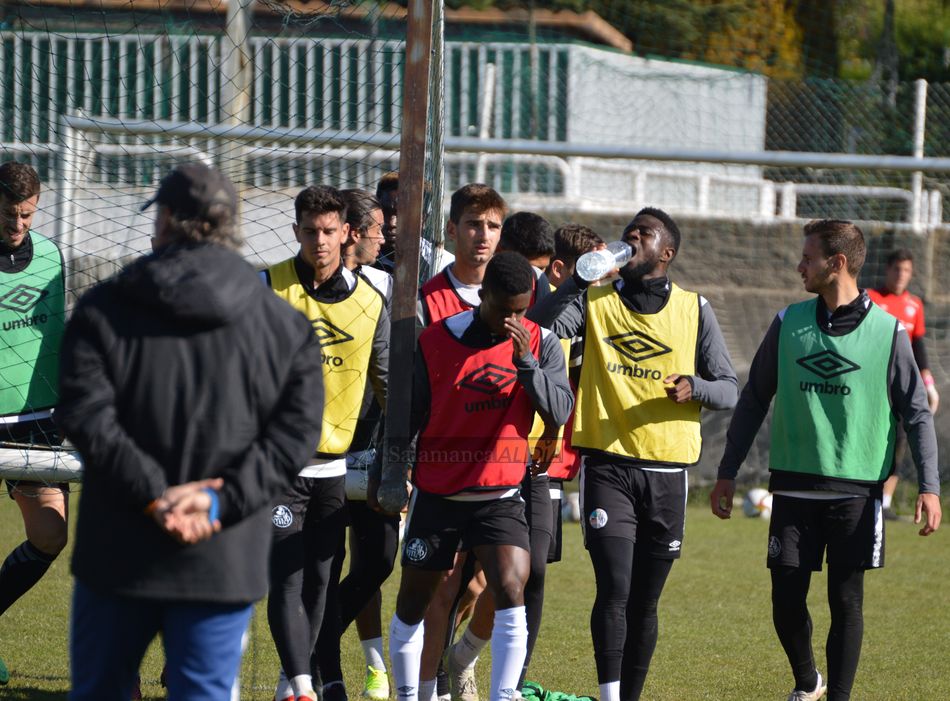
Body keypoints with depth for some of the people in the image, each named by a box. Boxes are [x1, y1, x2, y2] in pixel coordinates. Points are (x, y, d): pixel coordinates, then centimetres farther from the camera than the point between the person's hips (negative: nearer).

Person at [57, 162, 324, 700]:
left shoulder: (104, 310, 0)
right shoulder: (284, 326, 4)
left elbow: (86, 417, -12)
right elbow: (295, 433, -6)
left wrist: (156, 494, -14)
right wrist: (220, 500, -12)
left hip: (119, 555, 0)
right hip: (224, 563, 0)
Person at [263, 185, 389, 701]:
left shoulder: (369, 301, 6)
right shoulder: (268, 288, -5)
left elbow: (387, 384, 14)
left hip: (333, 464, 4)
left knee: (322, 583, 7)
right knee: (288, 578, -12)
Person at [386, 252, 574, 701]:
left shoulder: (540, 343, -2)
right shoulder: (435, 341, -5)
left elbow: (559, 411, -13)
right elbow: (406, 416, 4)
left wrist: (525, 361, -24)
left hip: (500, 496, 0)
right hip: (436, 495, 0)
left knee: (511, 590, -20)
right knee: (413, 603, 9)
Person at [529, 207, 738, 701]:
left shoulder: (694, 309, 7)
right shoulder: (594, 299, 5)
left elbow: (728, 389, 7)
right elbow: (536, 327, -11)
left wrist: (695, 387, -14)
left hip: (667, 473, 2)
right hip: (608, 467, -2)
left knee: (644, 603, 7)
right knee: (614, 589, -16)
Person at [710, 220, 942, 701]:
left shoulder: (888, 333, -3)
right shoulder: (788, 324, 5)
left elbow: (917, 414, 1)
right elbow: (753, 400, 12)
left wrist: (929, 487, -7)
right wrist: (727, 473, 11)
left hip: (857, 493, -2)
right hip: (793, 489, 2)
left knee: (846, 602, -1)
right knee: (787, 599, 1)